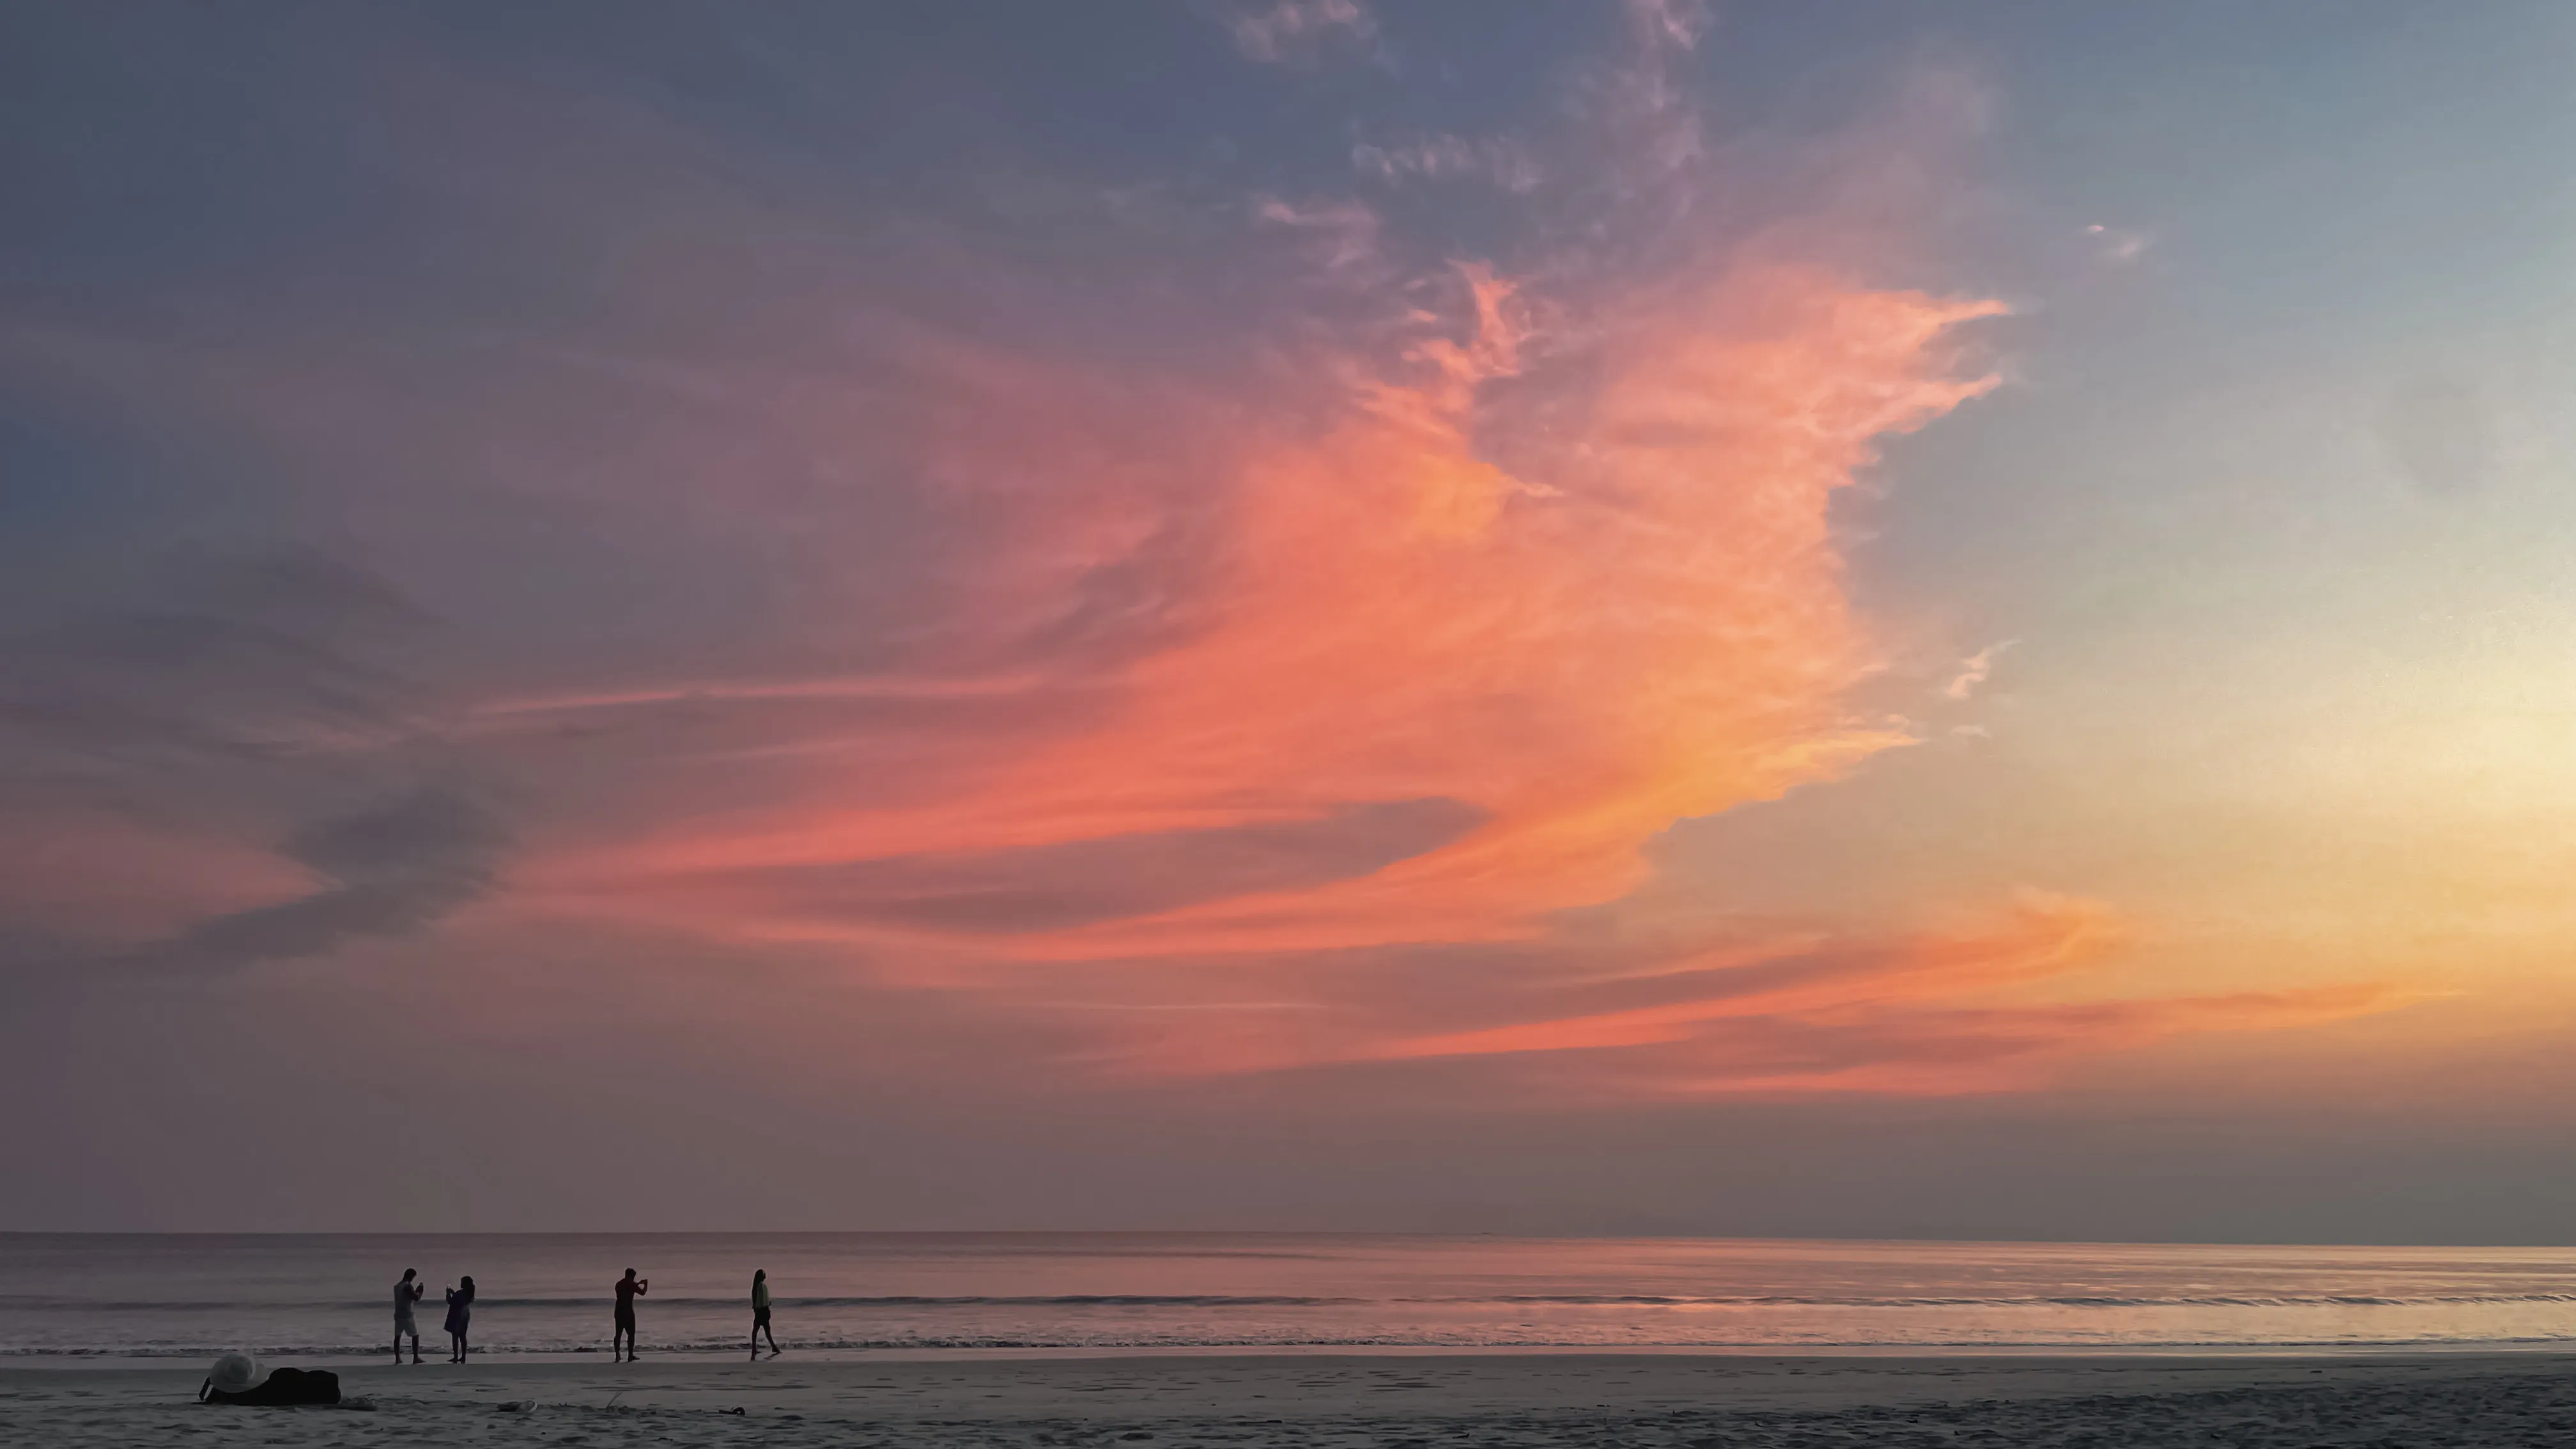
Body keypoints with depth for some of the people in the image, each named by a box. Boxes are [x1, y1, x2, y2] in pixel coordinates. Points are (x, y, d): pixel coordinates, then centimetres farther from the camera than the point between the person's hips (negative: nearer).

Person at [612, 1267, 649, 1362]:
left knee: (618, 1333, 9)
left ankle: (617, 1355, 5)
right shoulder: (631, 1284, -6)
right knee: (631, 1333, 0)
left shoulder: (619, 1284, 14)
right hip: (628, 1312, -6)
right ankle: (630, 1356, -3)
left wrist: (639, 1283, 37)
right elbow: (642, 1293, 0)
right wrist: (646, 1285, 19)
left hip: (619, 1311, 6)